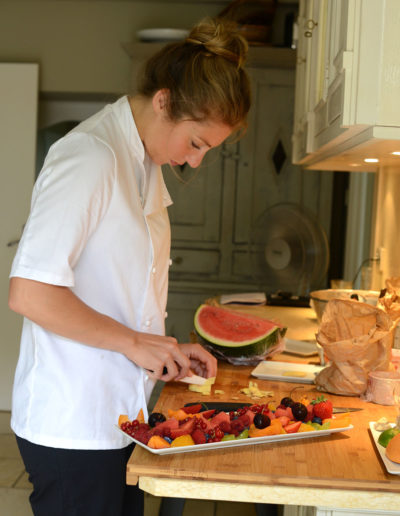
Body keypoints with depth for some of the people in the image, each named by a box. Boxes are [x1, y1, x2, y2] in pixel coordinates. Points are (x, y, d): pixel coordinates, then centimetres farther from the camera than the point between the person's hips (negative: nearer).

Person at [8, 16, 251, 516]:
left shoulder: (144, 162, 10)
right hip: (70, 425, -8)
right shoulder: (90, 156, -18)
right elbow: (29, 292, -24)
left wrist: (167, 350, 7)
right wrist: (134, 342, -18)